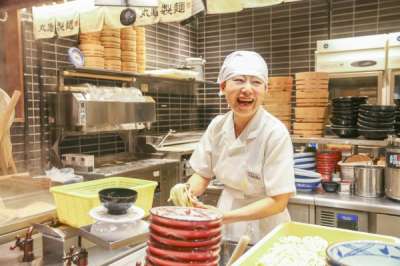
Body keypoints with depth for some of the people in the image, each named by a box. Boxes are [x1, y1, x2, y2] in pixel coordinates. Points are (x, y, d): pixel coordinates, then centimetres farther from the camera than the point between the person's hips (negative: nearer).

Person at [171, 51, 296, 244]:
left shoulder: (275, 133, -21)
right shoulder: (218, 125, -8)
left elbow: (278, 202, -18)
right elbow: (202, 175, 3)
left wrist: (224, 216, -25)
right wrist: (188, 190, -17)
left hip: (262, 231, -2)